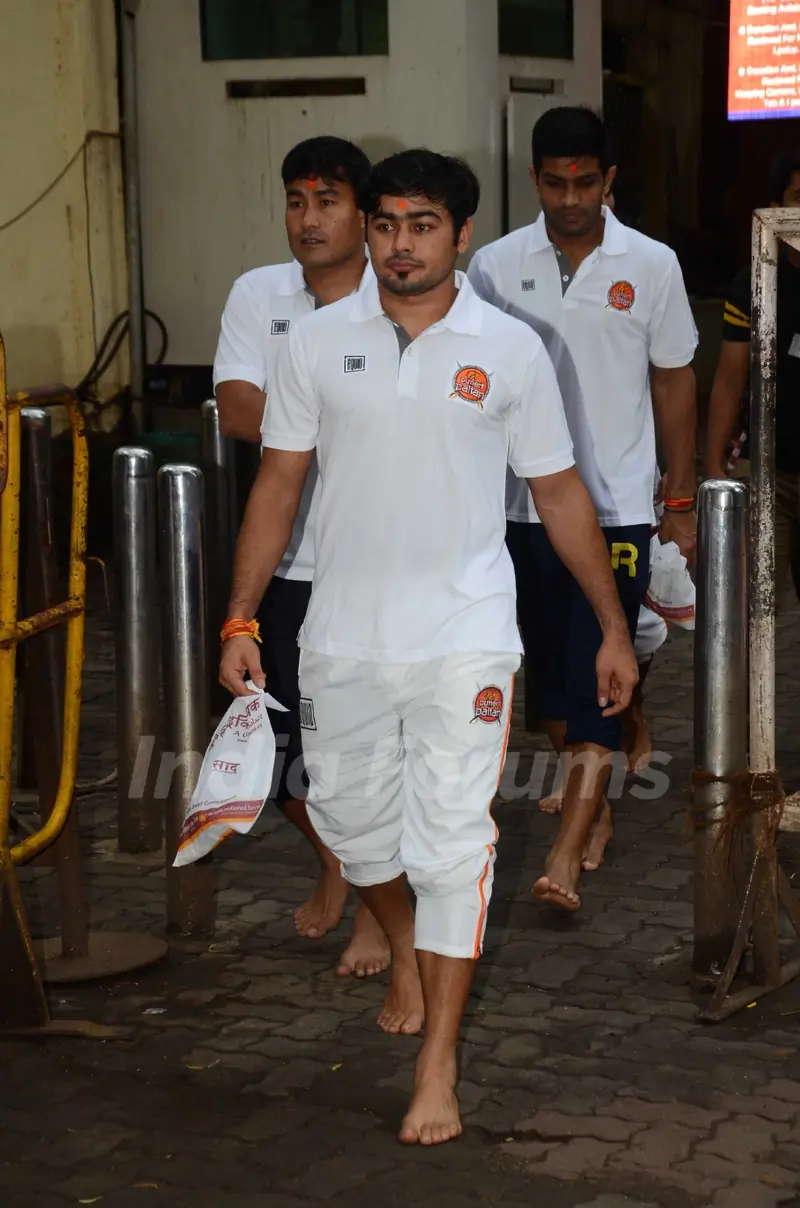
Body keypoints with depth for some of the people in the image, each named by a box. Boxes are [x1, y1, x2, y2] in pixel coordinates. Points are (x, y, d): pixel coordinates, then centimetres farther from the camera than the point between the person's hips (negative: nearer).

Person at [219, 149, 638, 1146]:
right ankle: (407, 953, 46)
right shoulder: (317, 343, 1)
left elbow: (561, 495, 4)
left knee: (450, 840, -5)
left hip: (463, 640, -2)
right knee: (350, 815, 15)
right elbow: (278, 485, 5)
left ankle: (437, 1071, 1)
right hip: (342, 639, 3)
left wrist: (613, 629, 5)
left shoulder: (510, 351, -2)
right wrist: (240, 621, 1)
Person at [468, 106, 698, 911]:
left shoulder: (651, 266, -2)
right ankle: (592, 807, 30)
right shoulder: (496, 266, -1)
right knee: (551, 663, 11)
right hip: (525, 501, 2)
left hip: (618, 503, -2)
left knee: (598, 668, -9)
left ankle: (566, 854, -13)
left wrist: (680, 498, 5)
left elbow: (674, 382, 5)